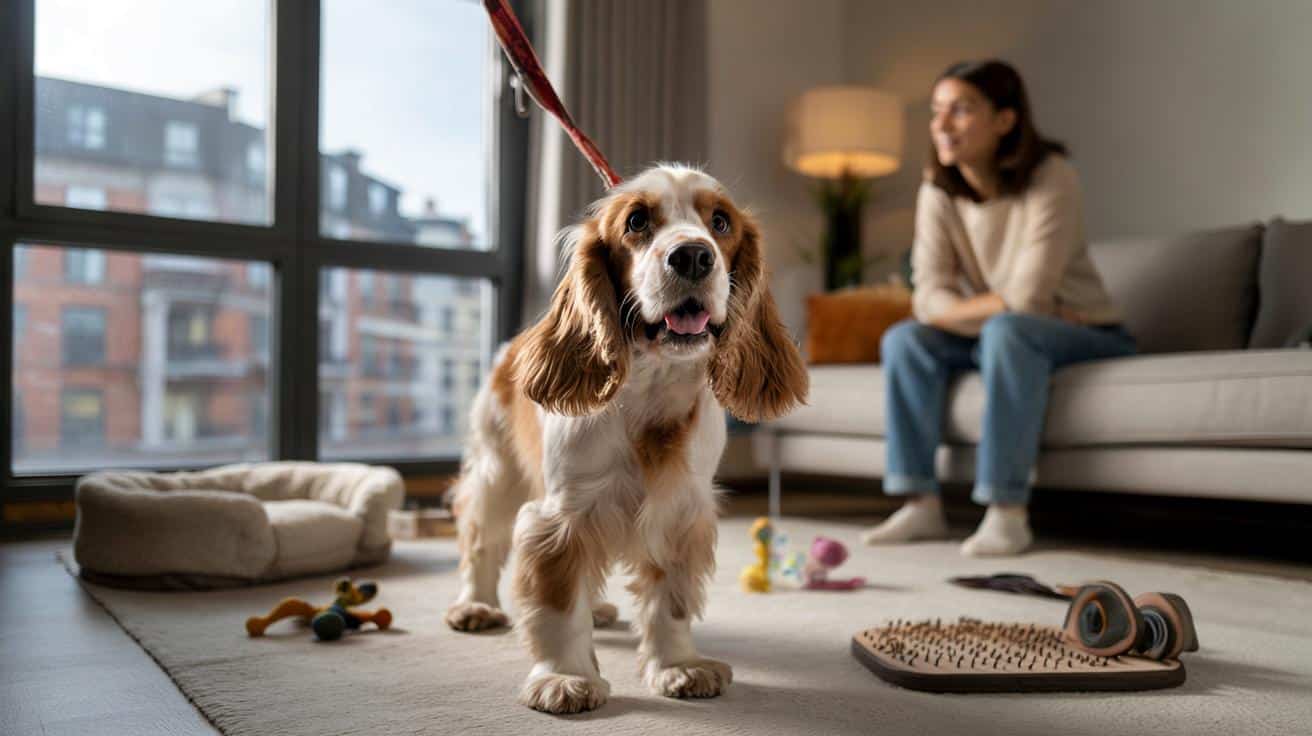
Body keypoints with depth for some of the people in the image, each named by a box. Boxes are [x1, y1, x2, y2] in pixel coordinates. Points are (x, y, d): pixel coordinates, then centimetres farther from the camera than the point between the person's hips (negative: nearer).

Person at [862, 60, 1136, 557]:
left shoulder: (1051, 178, -20)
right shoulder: (937, 192, -5)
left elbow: (1026, 298, -26)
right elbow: (929, 297, -12)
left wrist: (951, 310, -13)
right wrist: (998, 309, -26)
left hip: (1089, 336, -5)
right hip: (999, 340, 6)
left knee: (1007, 332, -35)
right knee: (903, 338, -14)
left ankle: (1009, 514, -33)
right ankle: (922, 505, -14)